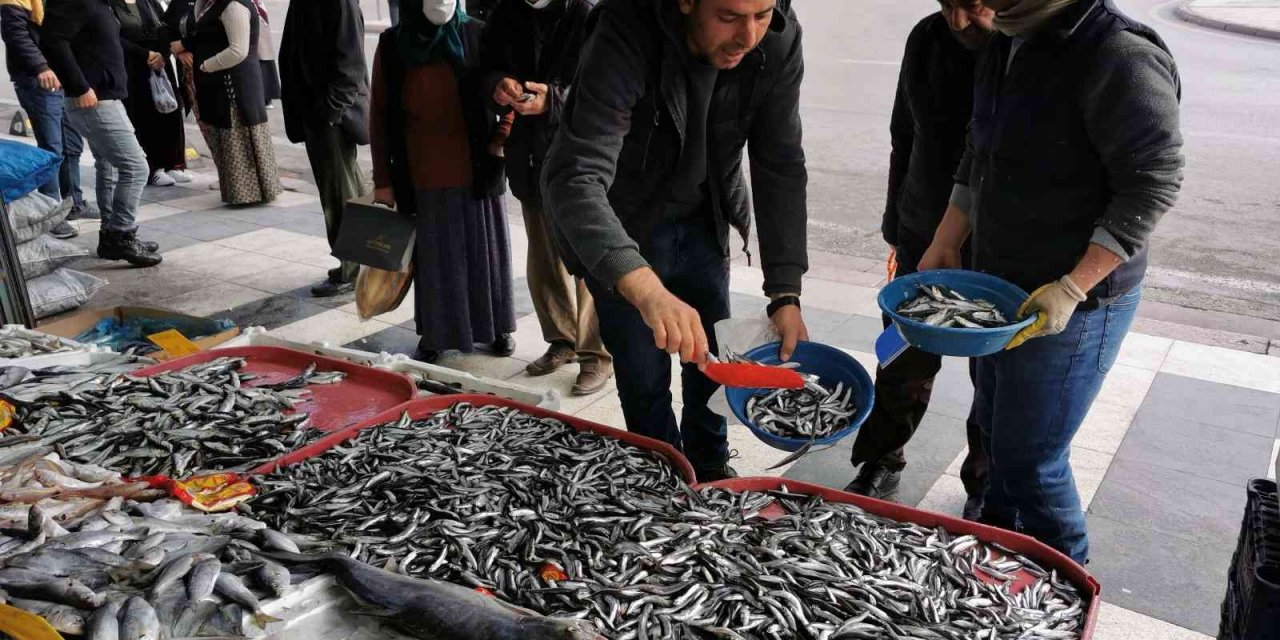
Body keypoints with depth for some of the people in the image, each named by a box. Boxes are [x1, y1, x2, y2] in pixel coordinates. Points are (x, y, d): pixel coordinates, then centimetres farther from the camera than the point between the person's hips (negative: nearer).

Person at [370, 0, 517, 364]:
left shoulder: (476, 36, -5)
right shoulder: (392, 46, -2)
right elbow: (380, 117, 3)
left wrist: (500, 140, -9)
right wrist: (383, 180, 2)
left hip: (476, 174, 0)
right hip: (422, 179, 0)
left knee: (484, 252, 12)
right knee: (433, 258, 10)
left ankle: (496, 327, 27)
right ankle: (433, 334, 23)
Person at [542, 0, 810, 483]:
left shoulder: (779, 40, -21)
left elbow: (781, 166, -15)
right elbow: (574, 177, -43)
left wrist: (785, 296, -22)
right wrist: (648, 291, -58)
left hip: (704, 223, 4)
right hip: (622, 233, -4)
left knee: (712, 358, 16)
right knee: (645, 379, 3)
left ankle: (710, 467, 43)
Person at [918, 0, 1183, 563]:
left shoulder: (1121, 59, -22)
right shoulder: (1005, 48, 6)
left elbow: (1154, 183, -20)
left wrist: (1073, 288, -26)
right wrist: (943, 248, 9)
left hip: (1076, 303, -8)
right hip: (1001, 284, 8)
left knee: (1030, 457, 2)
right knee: (994, 426, 22)